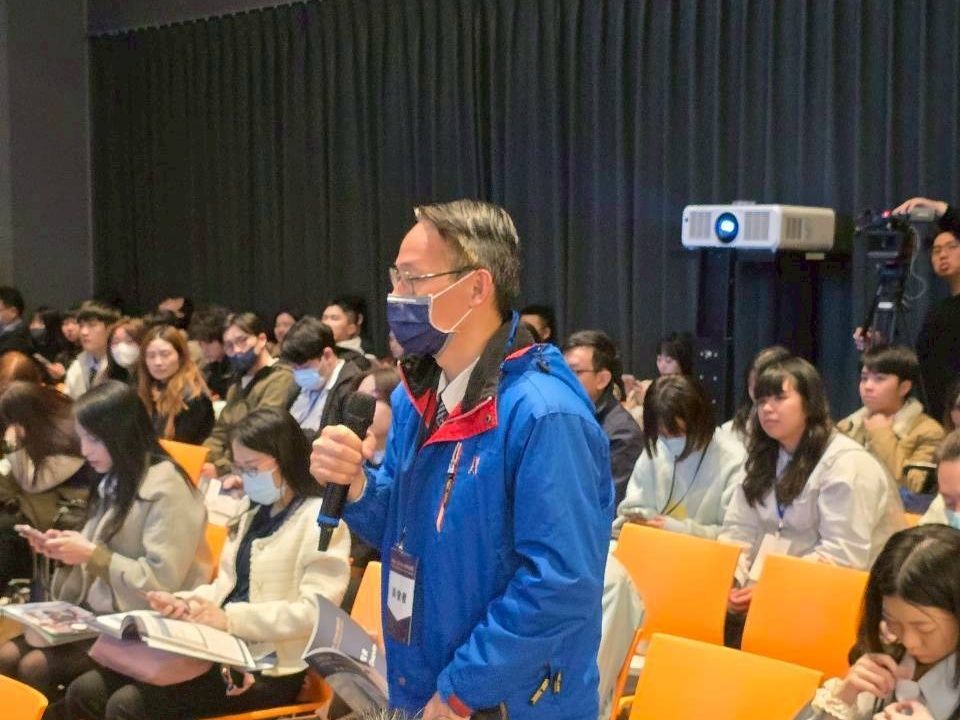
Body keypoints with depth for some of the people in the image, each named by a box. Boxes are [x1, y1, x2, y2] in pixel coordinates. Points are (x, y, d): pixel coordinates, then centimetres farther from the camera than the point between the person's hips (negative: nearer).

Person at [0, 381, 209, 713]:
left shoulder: (166, 490, -16)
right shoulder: (114, 481, 10)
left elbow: (162, 582, -21)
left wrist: (92, 555, -21)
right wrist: (67, 551, -3)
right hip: (97, 612, 8)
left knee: (34, 668, -20)